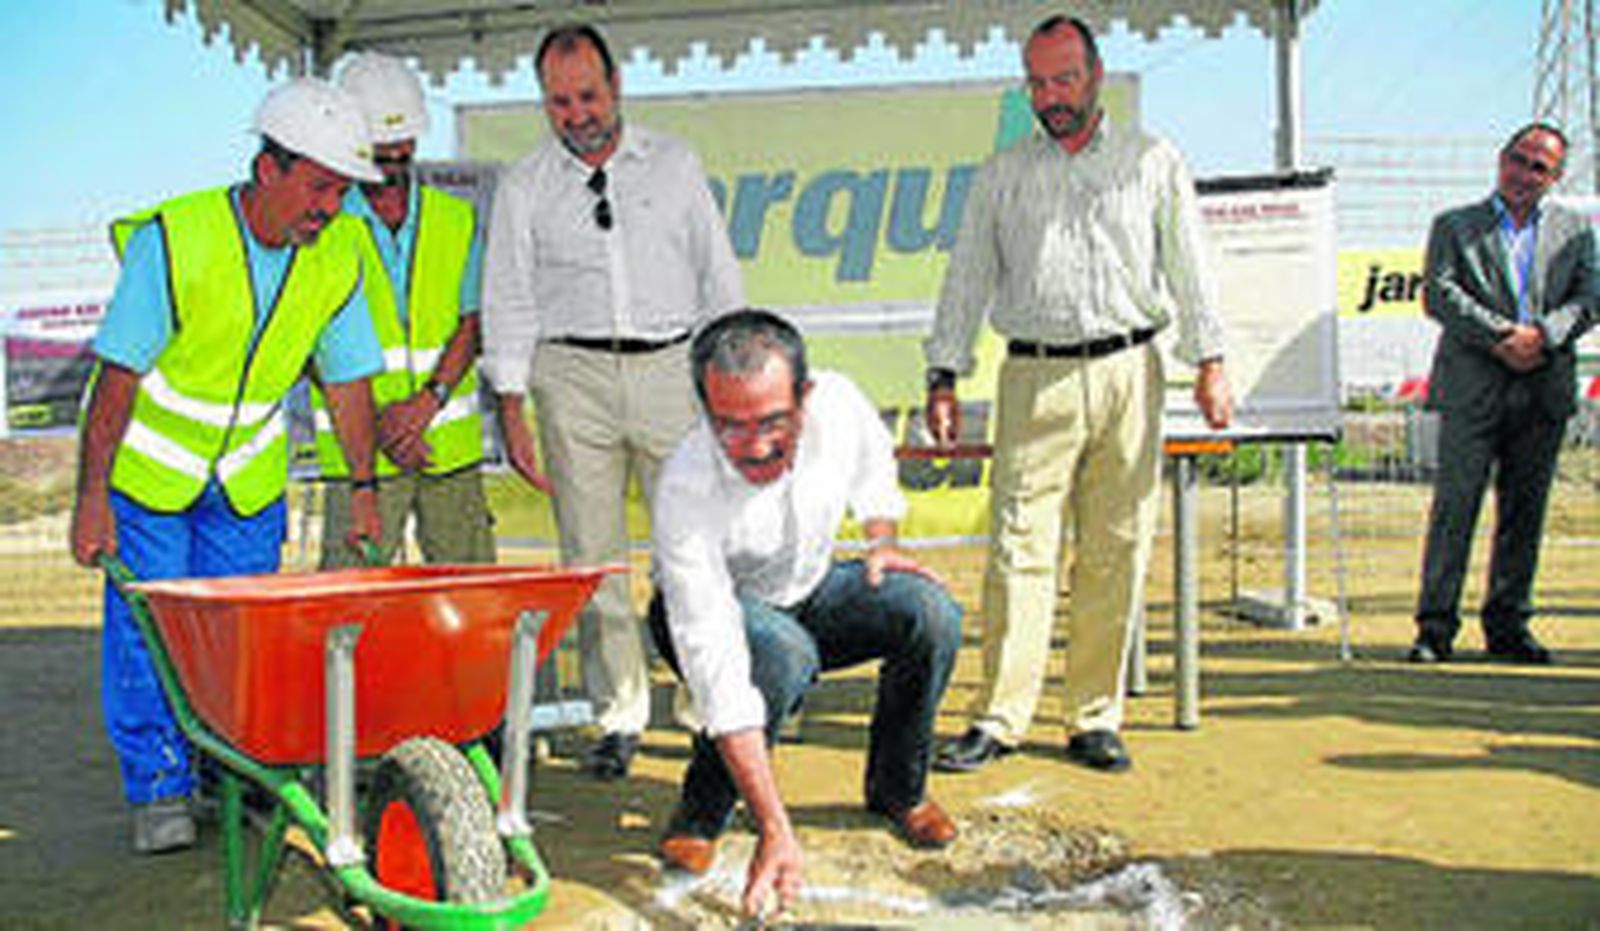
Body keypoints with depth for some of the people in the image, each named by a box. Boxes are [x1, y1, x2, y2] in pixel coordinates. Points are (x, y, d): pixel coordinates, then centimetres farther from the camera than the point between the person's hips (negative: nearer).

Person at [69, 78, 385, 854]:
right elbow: (118, 374, -22)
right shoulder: (172, 239, -25)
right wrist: (92, 495, -21)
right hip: (148, 461, -3)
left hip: (250, 470, 4)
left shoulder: (337, 258, -12)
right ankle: (157, 789, 10)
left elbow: (348, 377, -2)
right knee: (147, 628, -3)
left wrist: (363, 486, -2)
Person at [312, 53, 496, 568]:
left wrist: (426, 401, -11)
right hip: (358, 447, -3)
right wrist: (375, 421, -12)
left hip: (452, 442, 3)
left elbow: (471, 326, 4)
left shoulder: (457, 219, 11)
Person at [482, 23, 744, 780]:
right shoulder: (524, 187, 9)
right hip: (573, 376, 0)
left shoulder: (673, 164, 10)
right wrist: (512, 412, 0)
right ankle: (619, 716, 11)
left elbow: (718, 275, 12)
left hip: (671, 367, 0)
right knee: (593, 555, 1)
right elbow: (509, 305, 7)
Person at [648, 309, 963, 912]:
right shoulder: (685, 493, -37)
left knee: (933, 616, -22)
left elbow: (875, 460, 6)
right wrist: (775, 832, -43)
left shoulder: (836, 401, -24)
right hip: (714, 612, -4)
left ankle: (898, 789, 5)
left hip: (809, 591, 4)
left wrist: (882, 540, -8)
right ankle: (701, 813, -9)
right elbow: (719, 673, -40)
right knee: (783, 655, -38)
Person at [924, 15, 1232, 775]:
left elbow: (1188, 265, 10)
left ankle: (1096, 719, 9)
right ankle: (999, 718, 0)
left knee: (1117, 553, 1)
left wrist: (1209, 362, 0)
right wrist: (944, 377, 4)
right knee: (1020, 548, -6)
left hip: (1127, 375, 0)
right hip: (1035, 377, 0)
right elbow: (967, 279, 12)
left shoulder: (1151, 162, 13)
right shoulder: (1002, 176, 14)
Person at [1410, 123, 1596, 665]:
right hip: (1472, 389, -3)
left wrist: (1542, 334, -13)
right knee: (1455, 504, -6)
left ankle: (1508, 625, 15)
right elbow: (1438, 294, -5)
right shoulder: (1454, 226, 9)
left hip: (1544, 392, 3)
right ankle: (1435, 626, -2)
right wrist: (1501, 337, -14)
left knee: (1525, 509, 6)